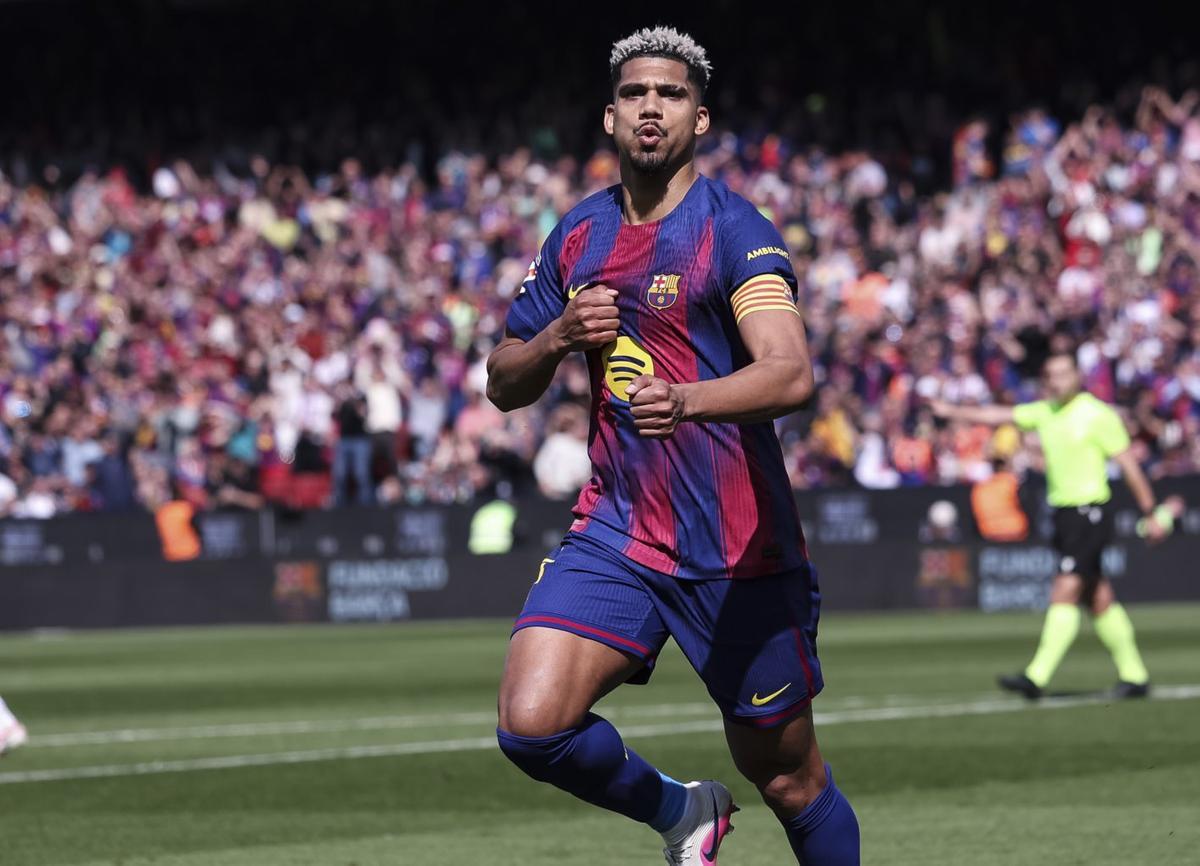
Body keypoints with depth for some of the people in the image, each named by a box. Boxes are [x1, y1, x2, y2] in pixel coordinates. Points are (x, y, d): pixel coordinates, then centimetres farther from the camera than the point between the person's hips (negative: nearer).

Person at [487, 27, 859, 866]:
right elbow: (504, 386, 16)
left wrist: (687, 399, -45)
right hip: (615, 535, 4)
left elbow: (791, 373, -25)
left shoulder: (734, 230, -10)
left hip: (742, 549, -4)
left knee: (791, 779, 5)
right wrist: (560, 334, -6)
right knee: (532, 724, -15)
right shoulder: (576, 237, 9)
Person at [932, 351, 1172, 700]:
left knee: (1064, 593, -14)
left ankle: (1037, 677, -21)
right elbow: (999, 416, 7)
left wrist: (1152, 513, -4)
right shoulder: (1044, 412, 11)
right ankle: (1134, 675, 18)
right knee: (1099, 599, 10)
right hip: (1063, 512, 7)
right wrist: (953, 411, -6)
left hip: (1090, 511, -7)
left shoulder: (1099, 415, -8)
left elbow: (1129, 465, -5)